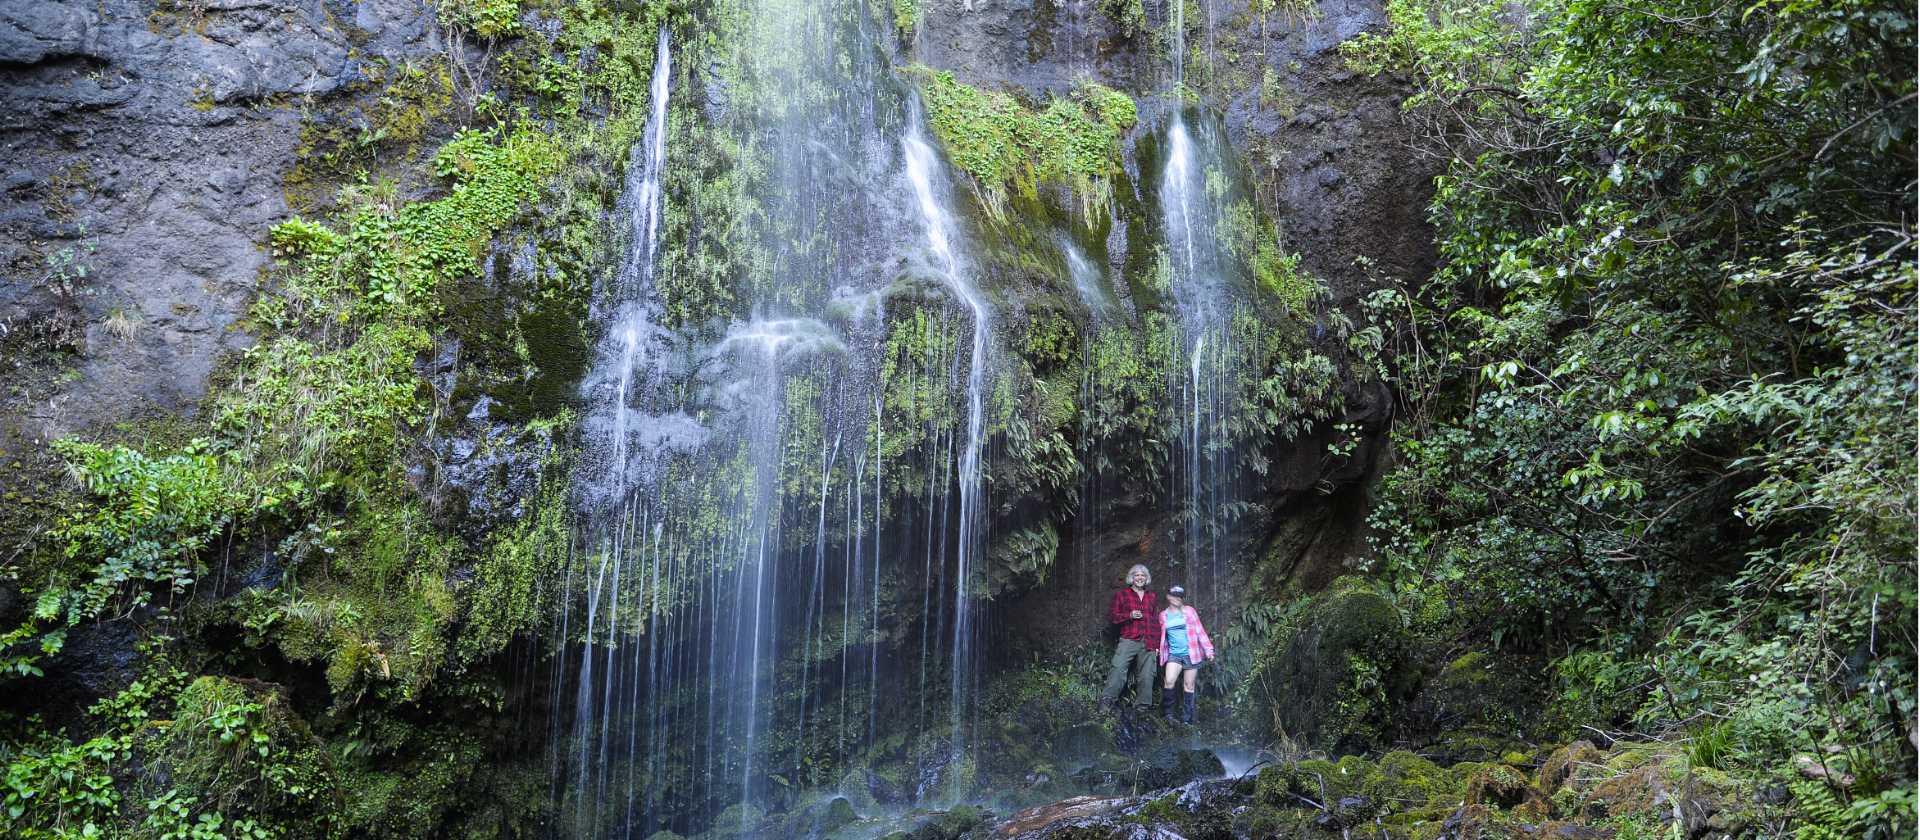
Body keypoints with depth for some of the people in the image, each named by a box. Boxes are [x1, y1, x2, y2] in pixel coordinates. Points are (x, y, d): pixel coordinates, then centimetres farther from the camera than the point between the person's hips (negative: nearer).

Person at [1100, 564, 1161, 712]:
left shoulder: (1152, 597, 18)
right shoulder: (1122, 594, 8)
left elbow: (1156, 622, 17)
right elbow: (1111, 615, 4)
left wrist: (1157, 644, 12)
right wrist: (1129, 615, -11)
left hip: (1148, 643, 3)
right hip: (1128, 640, -3)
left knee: (1146, 675, 0)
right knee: (1118, 669, -16)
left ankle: (1143, 705, 9)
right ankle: (1107, 700, -13)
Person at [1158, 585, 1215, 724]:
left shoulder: (1189, 611, 3)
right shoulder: (1163, 616, 8)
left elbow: (1200, 631, 2)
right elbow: (1161, 635, 21)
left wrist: (1208, 649, -2)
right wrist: (1158, 648, 7)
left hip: (1191, 654, -1)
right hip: (1174, 654, 1)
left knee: (1189, 685, 2)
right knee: (1168, 681, -18)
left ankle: (1186, 718, 9)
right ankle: (1167, 712, -3)